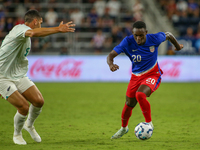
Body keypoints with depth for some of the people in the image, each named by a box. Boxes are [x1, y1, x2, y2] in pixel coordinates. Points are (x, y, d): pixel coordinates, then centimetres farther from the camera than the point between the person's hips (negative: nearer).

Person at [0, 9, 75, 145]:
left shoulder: (26, 37, 14)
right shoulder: (20, 29, -18)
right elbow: (34, 32, -42)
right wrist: (58, 29, -51)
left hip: (19, 76, 9)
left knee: (39, 101, -6)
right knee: (24, 107, -17)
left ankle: (29, 125, 23)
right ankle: (17, 135, 11)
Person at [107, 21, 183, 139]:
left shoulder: (154, 39, -19)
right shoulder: (128, 42, -20)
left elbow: (168, 35, 3)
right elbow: (111, 55, -24)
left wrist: (178, 46, 22)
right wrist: (111, 64, -48)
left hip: (152, 75, -3)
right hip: (136, 76, 3)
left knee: (140, 95, -30)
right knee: (129, 104, 11)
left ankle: (149, 123, -10)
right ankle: (124, 128, 41)